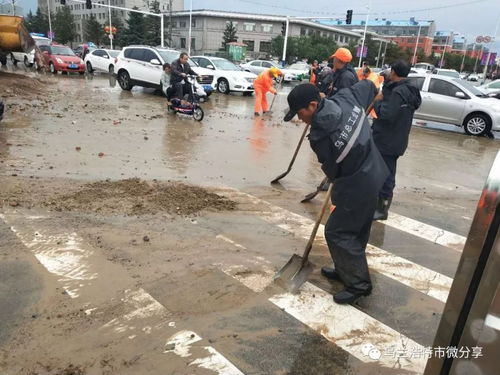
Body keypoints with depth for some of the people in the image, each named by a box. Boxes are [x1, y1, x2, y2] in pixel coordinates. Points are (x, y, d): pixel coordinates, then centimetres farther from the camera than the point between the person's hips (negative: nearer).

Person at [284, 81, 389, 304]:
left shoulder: (319, 137, -25)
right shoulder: (346, 99, -6)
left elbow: (332, 170, -10)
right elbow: (368, 85, 16)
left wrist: (337, 181, 13)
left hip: (357, 186, -9)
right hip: (372, 176, 9)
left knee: (337, 232, 1)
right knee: (356, 231, 19)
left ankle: (358, 284, 11)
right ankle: (345, 270, 36)